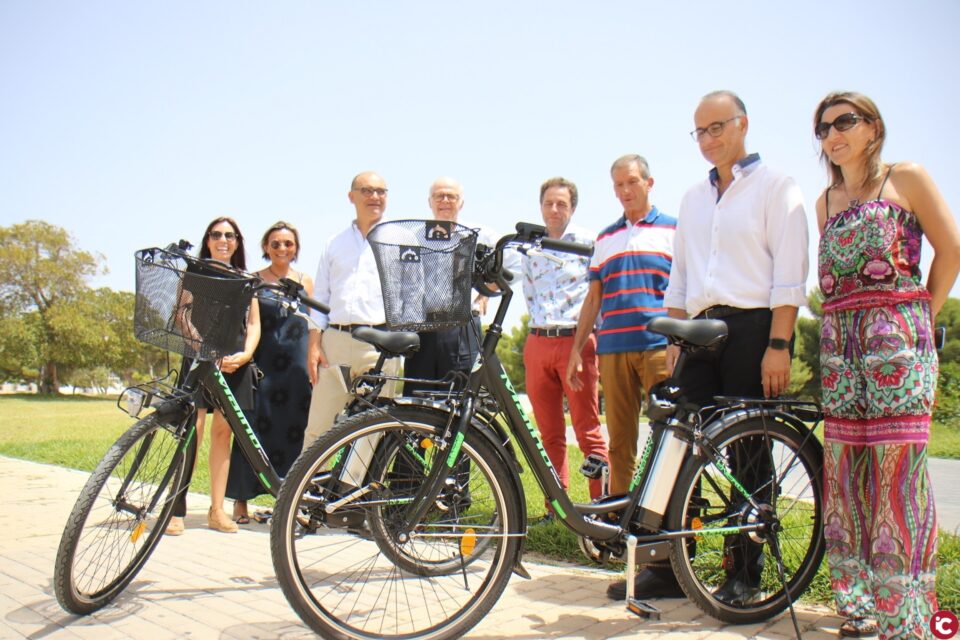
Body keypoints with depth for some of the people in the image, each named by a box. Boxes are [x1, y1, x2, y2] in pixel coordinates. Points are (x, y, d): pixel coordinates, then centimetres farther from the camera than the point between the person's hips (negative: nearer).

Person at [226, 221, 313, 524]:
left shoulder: (305, 282, 12)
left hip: (296, 365, 2)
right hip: (261, 363, -1)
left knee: (294, 429, 1)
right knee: (253, 428, -2)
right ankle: (241, 499, 9)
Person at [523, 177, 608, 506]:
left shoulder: (588, 242, 1)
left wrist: (593, 334, -2)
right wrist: (539, 323, 13)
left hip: (576, 341, -4)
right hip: (538, 343, 4)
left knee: (588, 432, -4)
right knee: (549, 434, 8)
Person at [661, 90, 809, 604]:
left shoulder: (776, 186, 2)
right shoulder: (693, 198, 20)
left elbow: (789, 274, -7)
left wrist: (778, 345, -15)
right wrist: (675, 337, 12)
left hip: (753, 329, -5)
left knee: (748, 454, 0)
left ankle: (744, 572, 11)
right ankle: (670, 563, 10)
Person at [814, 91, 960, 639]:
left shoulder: (907, 179, 4)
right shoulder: (826, 202, 18)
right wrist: (845, 322, 10)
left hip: (896, 336, -5)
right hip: (840, 342, 5)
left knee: (898, 471, -9)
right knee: (845, 474, 4)